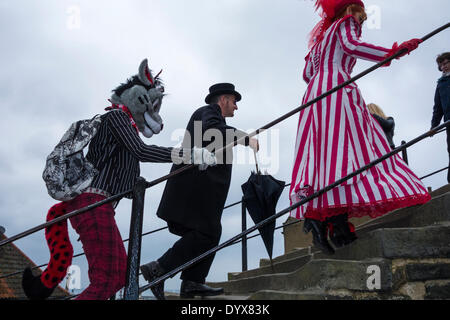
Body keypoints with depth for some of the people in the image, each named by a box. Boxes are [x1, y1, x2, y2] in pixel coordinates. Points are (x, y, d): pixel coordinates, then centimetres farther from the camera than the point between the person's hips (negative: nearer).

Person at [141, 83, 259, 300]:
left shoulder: (212, 116, 30)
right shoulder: (209, 111, -1)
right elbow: (213, 129, -24)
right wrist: (246, 140, -22)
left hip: (200, 188, 11)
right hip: (196, 185, -11)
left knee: (211, 233, 7)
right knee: (205, 233, -15)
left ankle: (192, 283, 2)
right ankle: (158, 269, -17)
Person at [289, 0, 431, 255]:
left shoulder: (322, 35, 32)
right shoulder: (345, 22, 11)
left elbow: (308, 73, 26)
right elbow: (352, 45, -11)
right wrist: (393, 53, -12)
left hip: (316, 91, 8)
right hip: (337, 88, -8)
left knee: (324, 154, -4)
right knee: (345, 149, -18)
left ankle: (316, 217, -19)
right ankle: (338, 221, -32)